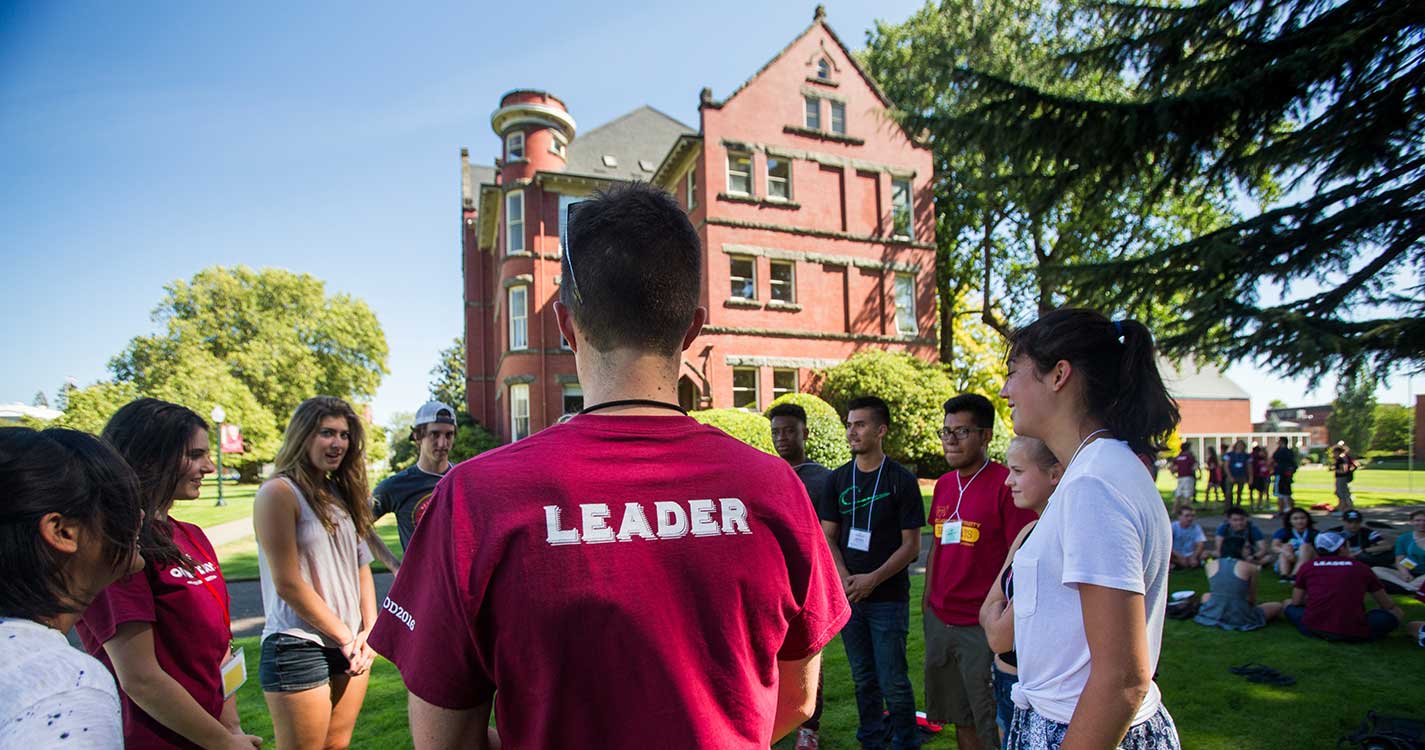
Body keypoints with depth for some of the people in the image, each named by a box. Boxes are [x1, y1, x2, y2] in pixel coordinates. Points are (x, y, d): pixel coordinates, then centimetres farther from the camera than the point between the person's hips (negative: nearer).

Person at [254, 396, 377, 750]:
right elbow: (288, 584, -15)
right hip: (299, 650, -6)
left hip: (350, 647, 7)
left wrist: (369, 629, -1)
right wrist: (345, 636, -9)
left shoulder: (342, 494, 11)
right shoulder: (279, 493, -11)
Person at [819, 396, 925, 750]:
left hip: (888, 597, -3)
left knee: (893, 681, 1)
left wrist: (872, 579, -15)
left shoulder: (901, 480, -6)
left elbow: (911, 545, -7)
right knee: (863, 678, 14)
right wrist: (844, 578, -10)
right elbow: (827, 537, 5)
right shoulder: (838, 479, 4)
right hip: (848, 597, 4)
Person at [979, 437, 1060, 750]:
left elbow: (1000, 637, -21)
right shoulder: (1030, 531, 5)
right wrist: (998, 613, -11)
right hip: (1009, 684, 8)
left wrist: (997, 608, -4)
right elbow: (987, 612, 8)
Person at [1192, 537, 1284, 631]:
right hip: (1239, 618, -3)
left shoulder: (1210, 565, 4)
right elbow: (1252, 600, 4)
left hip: (1213, 615, 3)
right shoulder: (1250, 567, -5)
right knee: (1277, 606, 20)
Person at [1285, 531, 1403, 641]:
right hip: (1353, 633, 1)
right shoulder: (1361, 568, 9)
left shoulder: (1307, 567, 10)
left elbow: (1296, 602, 15)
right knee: (1397, 613, 21)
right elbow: (1388, 605, 22)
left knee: (1289, 604, 28)